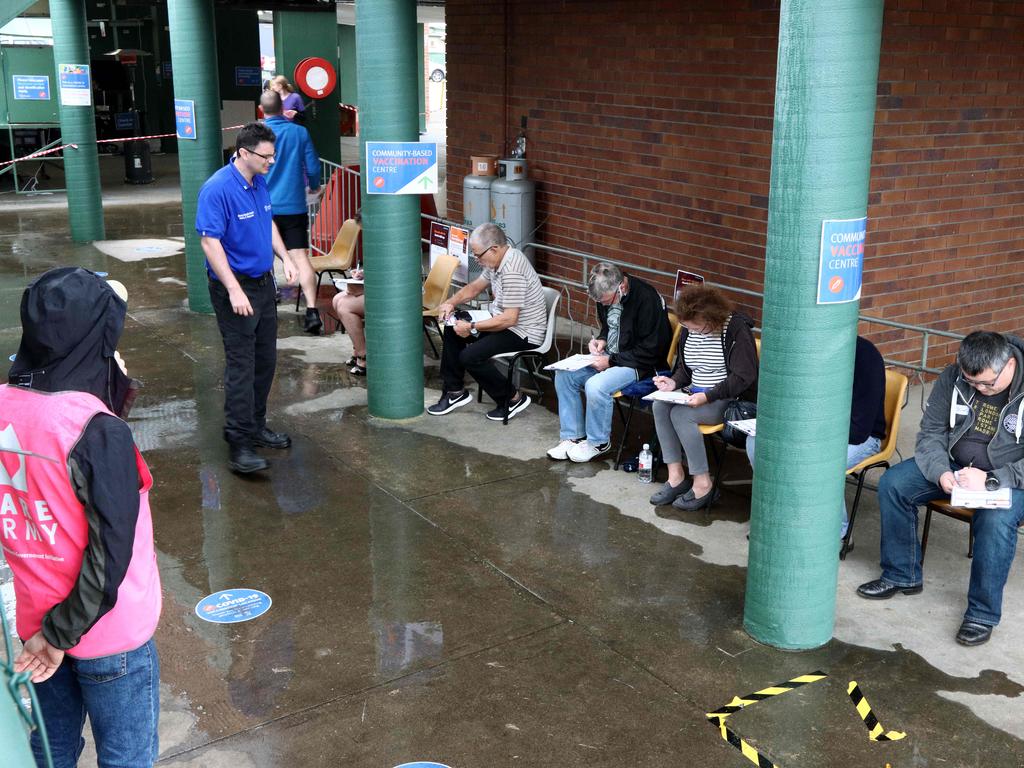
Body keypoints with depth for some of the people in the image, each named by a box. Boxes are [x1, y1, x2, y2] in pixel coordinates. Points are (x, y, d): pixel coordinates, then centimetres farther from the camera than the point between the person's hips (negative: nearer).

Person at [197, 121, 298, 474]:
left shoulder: (259, 182, 6)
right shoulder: (217, 189, -19)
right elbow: (210, 242, -22)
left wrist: (285, 257, 9)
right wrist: (235, 291, -26)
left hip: (263, 282, 8)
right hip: (235, 288, -8)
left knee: (265, 360, 15)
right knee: (241, 364, -7)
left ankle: (256, 426, 29)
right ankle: (239, 443, -1)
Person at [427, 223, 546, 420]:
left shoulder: (512, 272, -28)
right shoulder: (498, 260, 3)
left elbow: (509, 319, -30)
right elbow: (475, 287, 19)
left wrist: (472, 327, -24)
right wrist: (451, 303, 2)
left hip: (524, 332, -11)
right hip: (504, 321, 11)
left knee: (470, 356, -23)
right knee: (452, 331, 11)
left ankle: (513, 399, -6)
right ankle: (455, 391, 18)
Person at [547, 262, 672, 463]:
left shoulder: (646, 299, -24)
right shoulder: (606, 295, 0)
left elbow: (650, 351, -22)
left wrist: (611, 361, -20)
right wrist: (601, 340, 0)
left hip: (640, 364, -8)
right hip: (609, 356, 9)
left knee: (595, 386, -30)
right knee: (563, 375, -6)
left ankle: (599, 442, -6)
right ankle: (572, 437, 3)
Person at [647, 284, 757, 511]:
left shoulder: (736, 330, -16)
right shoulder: (688, 330, 7)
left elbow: (743, 377, -19)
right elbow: (685, 368, 18)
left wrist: (707, 396, -26)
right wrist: (674, 382, -5)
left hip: (731, 399, -7)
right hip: (698, 394, 8)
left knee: (680, 414, -28)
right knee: (660, 405, -18)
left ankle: (703, 485, -20)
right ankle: (676, 476, -15)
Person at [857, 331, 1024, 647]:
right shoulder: (954, 377, -8)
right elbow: (931, 431, 0)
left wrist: (991, 480, -31)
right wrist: (940, 472, -17)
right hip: (955, 465, 5)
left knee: (996, 519, -35)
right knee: (892, 483, -12)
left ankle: (982, 614, -17)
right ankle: (901, 575, 4)